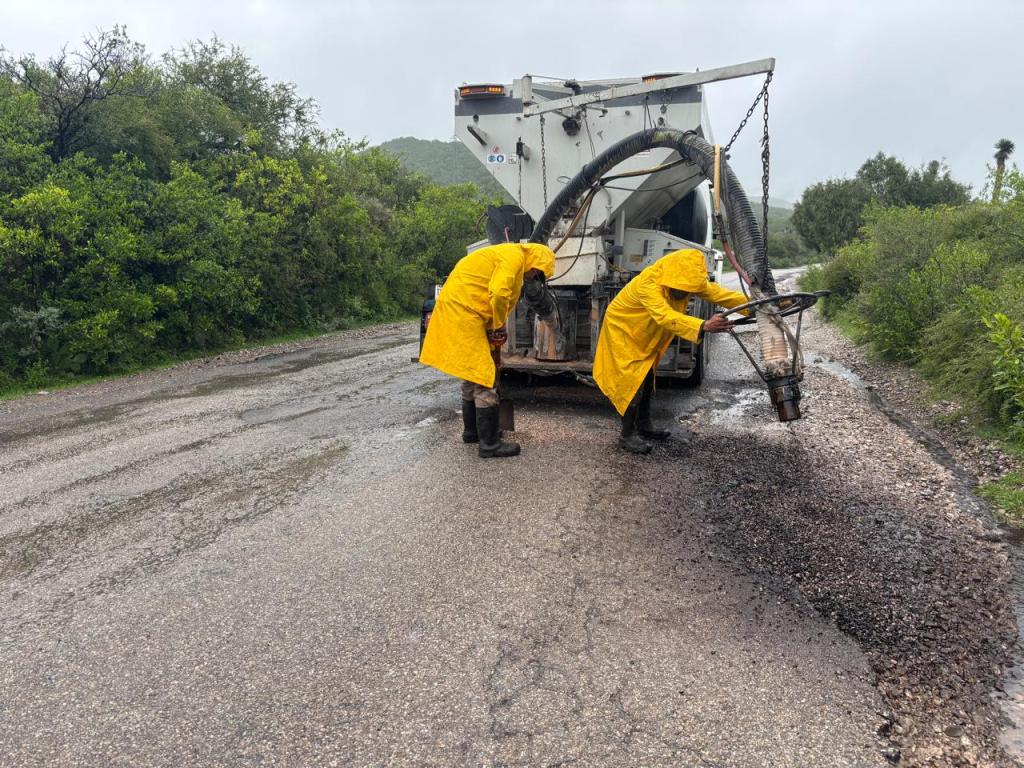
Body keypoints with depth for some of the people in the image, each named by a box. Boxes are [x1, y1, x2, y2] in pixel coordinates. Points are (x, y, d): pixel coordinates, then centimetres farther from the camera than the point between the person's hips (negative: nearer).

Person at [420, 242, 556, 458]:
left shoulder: (504, 255, 22)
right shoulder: (515, 256, -10)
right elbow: (499, 294, -23)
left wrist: (494, 328, 18)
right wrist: (498, 328, -9)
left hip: (456, 309, 10)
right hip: (462, 311, -10)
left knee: (472, 374, 20)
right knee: (484, 378, -7)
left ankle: (471, 430, 31)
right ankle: (489, 444, -3)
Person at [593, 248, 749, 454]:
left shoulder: (684, 281, -16)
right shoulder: (649, 284, -39)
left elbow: (716, 292, -15)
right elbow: (666, 316, -54)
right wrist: (704, 326, -66)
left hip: (645, 335, 8)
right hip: (623, 329, -8)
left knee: (647, 378, 15)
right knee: (633, 380, -12)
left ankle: (644, 425, 30)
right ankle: (627, 435, -3)